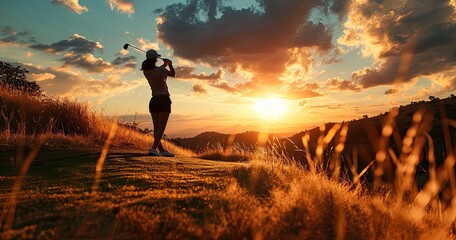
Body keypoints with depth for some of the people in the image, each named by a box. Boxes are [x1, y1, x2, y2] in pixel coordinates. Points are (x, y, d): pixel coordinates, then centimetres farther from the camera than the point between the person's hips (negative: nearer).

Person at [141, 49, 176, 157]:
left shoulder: (146, 71, 3)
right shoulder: (161, 70, -12)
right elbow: (173, 74, 8)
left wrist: (164, 64, 34)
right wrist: (170, 64, 24)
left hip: (153, 100, 6)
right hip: (164, 100, -6)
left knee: (156, 127, 9)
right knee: (161, 127, -8)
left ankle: (162, 150, 17)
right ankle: (153, 148, -22)